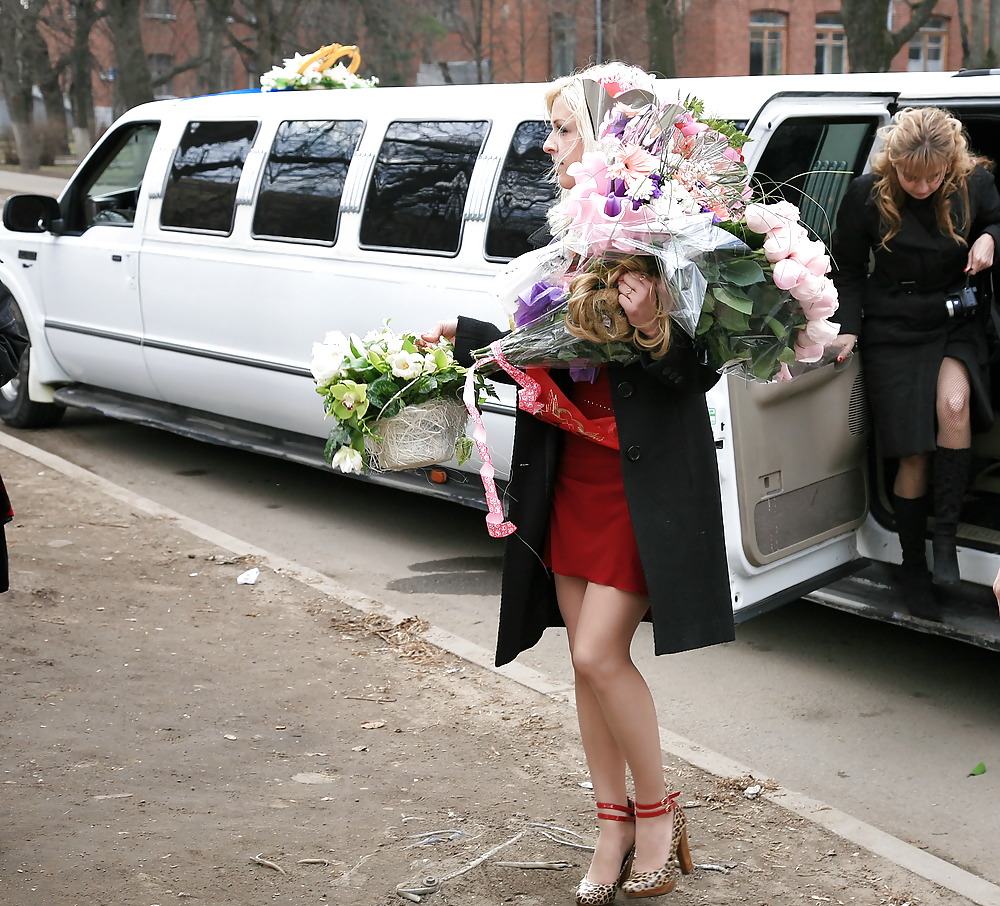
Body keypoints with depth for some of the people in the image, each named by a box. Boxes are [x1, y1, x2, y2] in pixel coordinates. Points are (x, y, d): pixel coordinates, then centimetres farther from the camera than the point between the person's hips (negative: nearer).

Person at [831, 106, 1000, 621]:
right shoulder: (867, 195, -12)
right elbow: (847, 270, 0)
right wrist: (847, 328, -10)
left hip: (956, 324, 1)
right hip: (893, 332, -1)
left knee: (953, 404, -29)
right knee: (914, 457, -3)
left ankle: (945, 537, -16)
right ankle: (913, 568, 15)